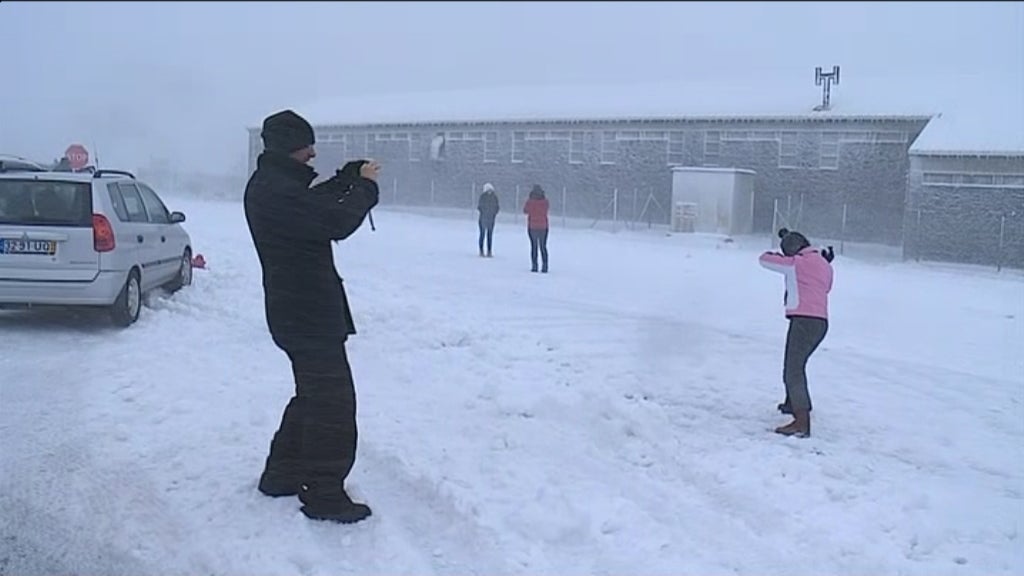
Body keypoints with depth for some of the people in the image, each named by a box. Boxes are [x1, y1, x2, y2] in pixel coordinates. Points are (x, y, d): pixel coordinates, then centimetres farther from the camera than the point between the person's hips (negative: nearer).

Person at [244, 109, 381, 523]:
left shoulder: (269, 185, 12)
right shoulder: (278, 191, -21)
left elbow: (316, 204, 23)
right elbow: (335, 222, -26)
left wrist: (350, 176, 10)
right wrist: (365, 187, -10)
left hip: (296, 310, 11)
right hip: (309, 313, -11)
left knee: (313, 395, 22)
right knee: (333, 403, -4)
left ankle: (281, 473, 33)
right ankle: (324, 494, 4)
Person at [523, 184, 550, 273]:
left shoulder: (529, 201, -11)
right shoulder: (545, 201, -5)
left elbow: (525, 211, 4)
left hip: (532, 226, -2)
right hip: (543, 227, 2)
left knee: (534, 246, 6)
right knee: (543, 247, 9)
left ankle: (534, 266, 0)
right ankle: (544, 266, 2)